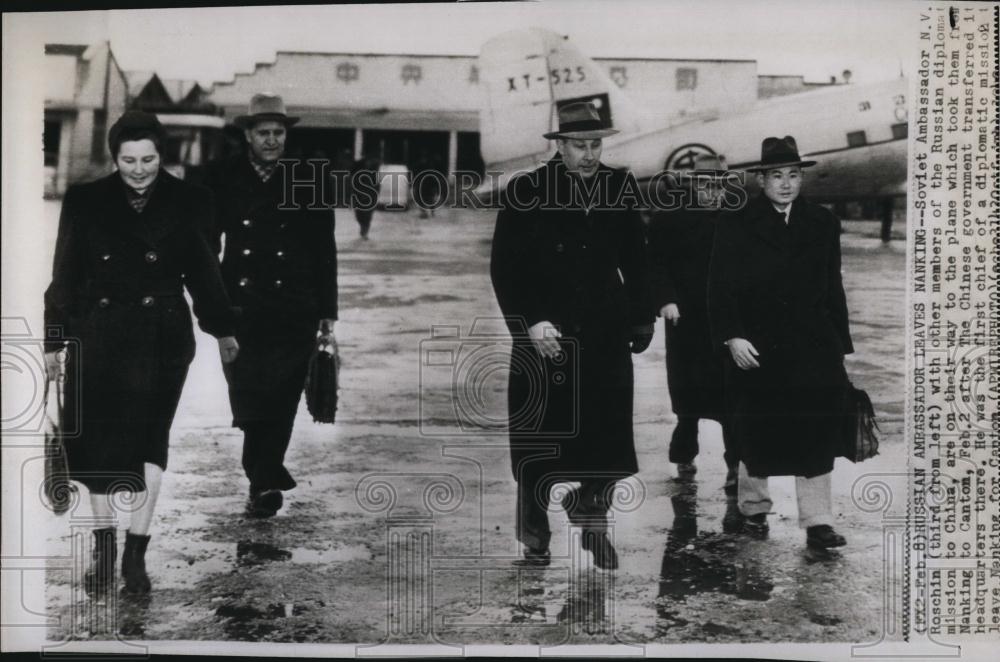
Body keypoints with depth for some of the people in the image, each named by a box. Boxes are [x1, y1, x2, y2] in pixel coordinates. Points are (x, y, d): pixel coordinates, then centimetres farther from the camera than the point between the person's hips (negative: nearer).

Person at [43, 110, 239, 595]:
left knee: (147, 438, -6)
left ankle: (136, 552, 3)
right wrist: (54, 341, 3)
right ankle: (104, 548, 21)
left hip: (161, 337, -1)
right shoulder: (85, 202, 1)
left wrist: (221, 328, 18)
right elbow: (65, 276, 5)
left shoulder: (187, 203, 0)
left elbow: (202, 270, 11)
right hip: (97, 334, 1)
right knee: (97, 441, 5)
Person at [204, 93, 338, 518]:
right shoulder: (222, 179, 6)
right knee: (247, 399, -1)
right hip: (240, 308, 1)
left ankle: (264, 482, 6)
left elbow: (325, 252, 8)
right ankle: (269, 475, 20)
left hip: (294, 312, 0)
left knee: (280, 399, -5)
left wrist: (327, 313, 5)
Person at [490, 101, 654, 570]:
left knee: (609, 443, 2)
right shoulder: (525, 192, -4)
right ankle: (534, 540, 25)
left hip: (605, 339, 2)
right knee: (536, 449, 6)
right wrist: (529, 323, -14)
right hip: (543, 338, -2)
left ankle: (590, 513, 30)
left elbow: (635, 260, 11)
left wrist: (641, 318, 4)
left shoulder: (620, 188, 5)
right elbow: (504, 268, -5)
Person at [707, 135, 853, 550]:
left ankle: (817, 523, 4)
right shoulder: (736, 226, 1)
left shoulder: (823, 224, 9)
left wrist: (839, 344, 9)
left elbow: (832, 287, 11)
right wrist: (732, 337, -14)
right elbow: (721, 290, -3)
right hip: (756, 350, -2)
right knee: (756, 437, 9)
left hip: (814, 349, 2)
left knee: (817, 436, -3)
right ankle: (754, 509, 28)